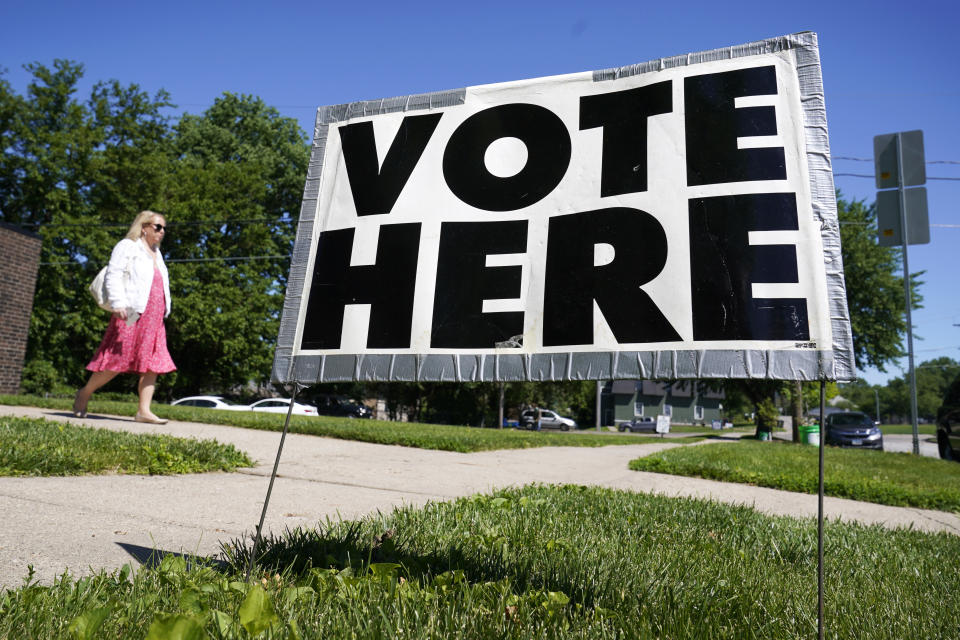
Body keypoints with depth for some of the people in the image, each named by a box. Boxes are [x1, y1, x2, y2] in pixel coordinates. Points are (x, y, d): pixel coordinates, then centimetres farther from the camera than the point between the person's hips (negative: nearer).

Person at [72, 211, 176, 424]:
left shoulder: (156, 254, 26)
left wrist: (163, 312, 23)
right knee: (119, 360, -7)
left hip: (153, 318, 8)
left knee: (153, 363, -3)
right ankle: (85, 393, 15)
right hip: (132, 314, -8)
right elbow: (113, 276, -8)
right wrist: (118, 304, -19)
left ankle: (144, 410, -5)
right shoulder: (127, 246, 2)